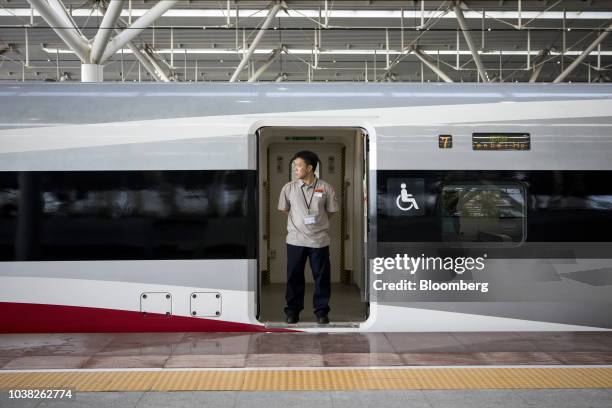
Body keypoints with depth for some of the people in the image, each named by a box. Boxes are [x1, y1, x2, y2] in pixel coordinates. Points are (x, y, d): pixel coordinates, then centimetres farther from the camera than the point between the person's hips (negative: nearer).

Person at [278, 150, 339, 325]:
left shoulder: (326, 188, -2)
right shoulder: (289, 188, 1)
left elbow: (331, 211, 8)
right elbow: (284, 209, 13)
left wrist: (317, 221, 7)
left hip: (319, 240, -1)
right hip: (295, 240, 1)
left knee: (322, 277, 5)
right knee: (294, 277, 7)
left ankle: (321, 311, 18)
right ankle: (292, 311, 20)